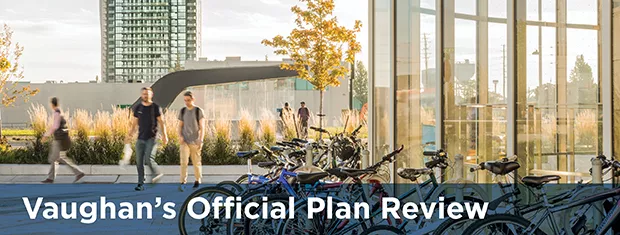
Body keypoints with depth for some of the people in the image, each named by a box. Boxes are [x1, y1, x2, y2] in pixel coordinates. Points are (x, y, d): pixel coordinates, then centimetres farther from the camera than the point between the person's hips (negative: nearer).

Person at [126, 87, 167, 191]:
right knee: (139, 162, 2)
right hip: (140, 138, 4)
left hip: (151, 138, -4)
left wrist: (164, 135, -7)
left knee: (149, 159, -18)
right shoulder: (137, 108, 10)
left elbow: (161, 122, 1)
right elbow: (134, 123, 15)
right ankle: (140, 184, 8)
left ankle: (157, 173, 8)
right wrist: (130, 135, 7)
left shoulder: (156, 107, 1)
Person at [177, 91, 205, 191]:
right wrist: (180, 136, -5)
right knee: (184, 161, -10)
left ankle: (197, 180, 23)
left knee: (196, 162, 7)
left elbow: (202, 127, -4)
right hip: (185, 141, 2)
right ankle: (183, 182, -12)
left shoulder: (198, 111, -2)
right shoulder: (182, 111, 8)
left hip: (195, 141, -2)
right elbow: (180, 126, 12)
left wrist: (201, 140, -11)